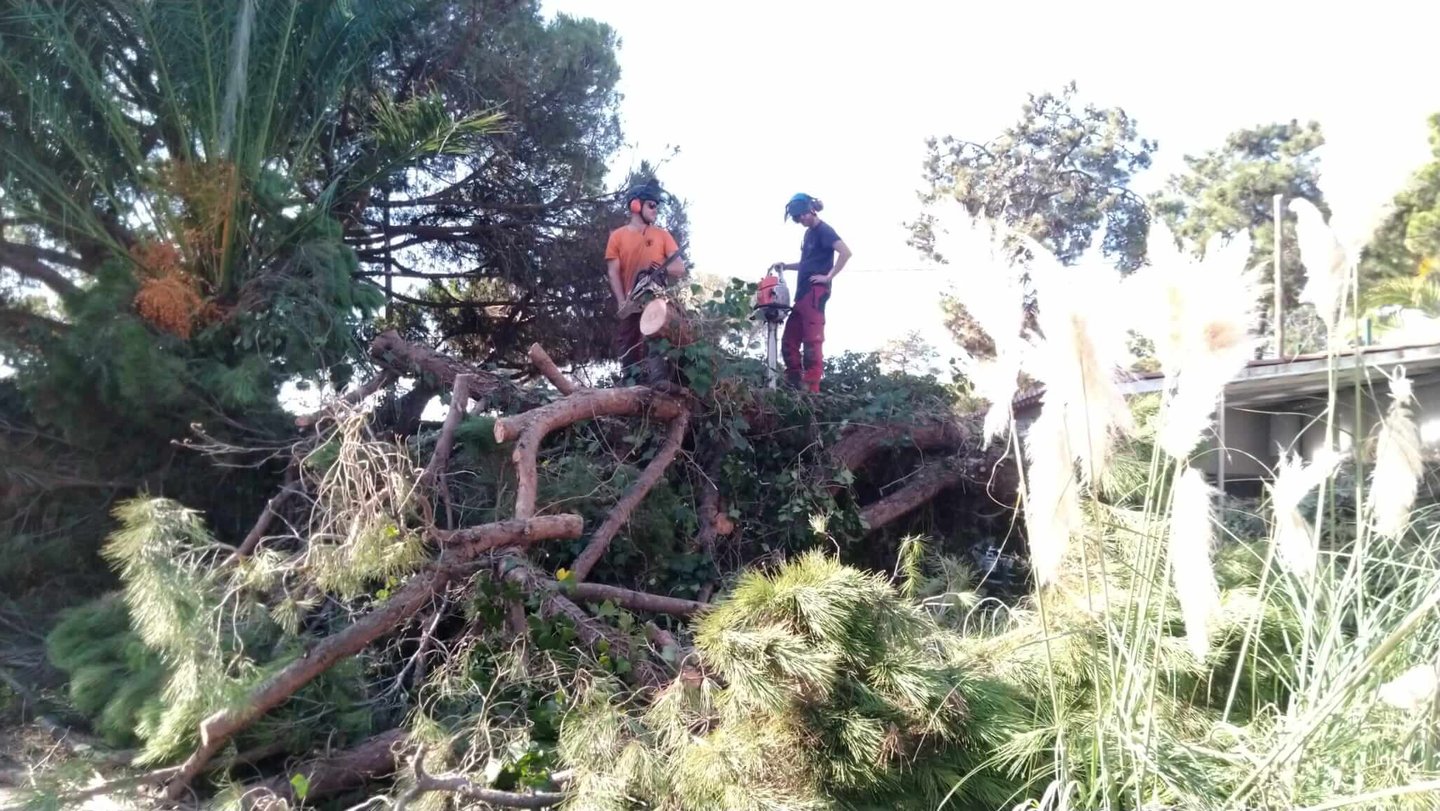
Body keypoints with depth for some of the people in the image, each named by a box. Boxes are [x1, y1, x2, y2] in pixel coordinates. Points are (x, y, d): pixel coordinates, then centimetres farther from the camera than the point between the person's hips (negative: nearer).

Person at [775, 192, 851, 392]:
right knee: (790, 340, 7)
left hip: (815, 292, -10)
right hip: (803, 293, 10)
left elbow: (846, 252, -19)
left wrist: (829, 277, -17)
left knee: (812, 341, -10)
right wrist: (786, 266, 16)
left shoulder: (823, 230, -7)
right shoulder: (809, 233, 20)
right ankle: (793, 383, 9)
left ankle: (811, 389, -9)